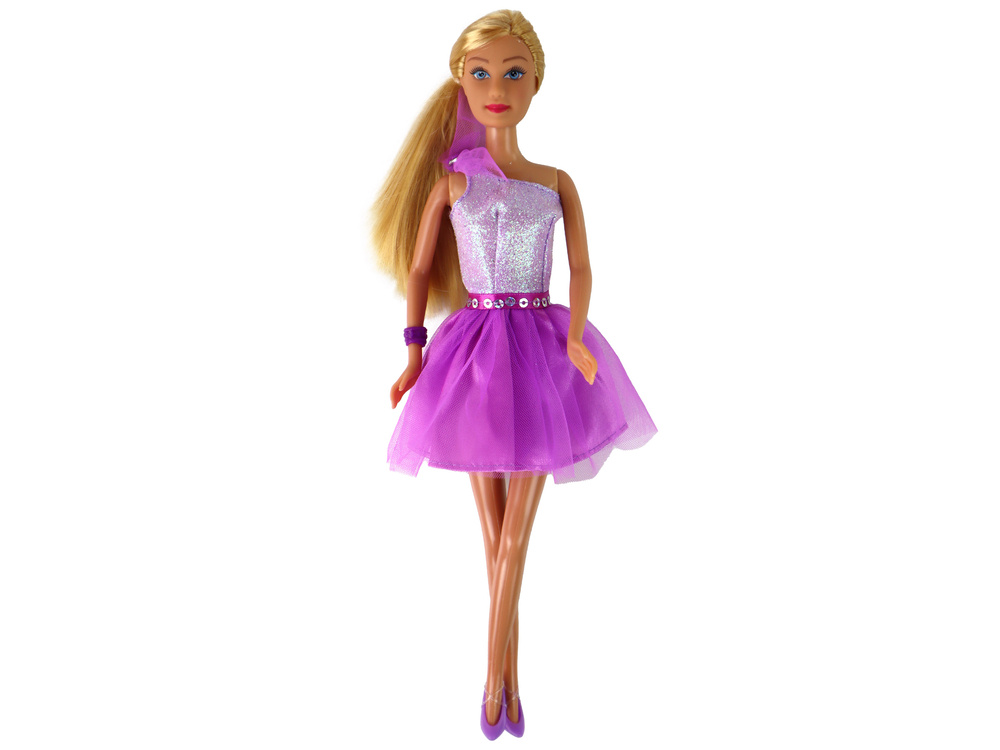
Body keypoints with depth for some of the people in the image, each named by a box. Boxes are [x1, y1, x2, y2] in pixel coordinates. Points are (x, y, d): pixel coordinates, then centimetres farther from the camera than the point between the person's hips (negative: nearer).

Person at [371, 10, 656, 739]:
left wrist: (573, 337, -18)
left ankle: (495, 675, 15)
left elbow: (582, 267, -1)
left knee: (516, 532, 2)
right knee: (495, 529, 8)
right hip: (472, 354, 0)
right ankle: (509, 675, 23)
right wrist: (416, 351, -6)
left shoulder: (556, 181, 5)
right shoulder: (449, 177, 2)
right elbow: (418, 270, 4)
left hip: (537, 352, 0)